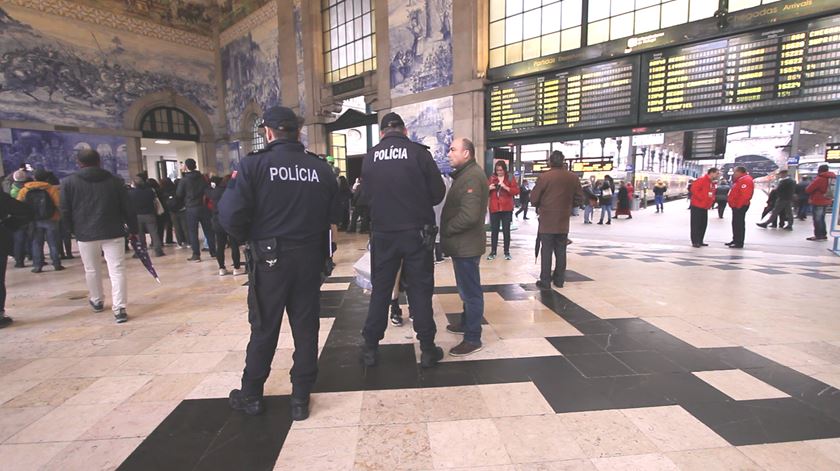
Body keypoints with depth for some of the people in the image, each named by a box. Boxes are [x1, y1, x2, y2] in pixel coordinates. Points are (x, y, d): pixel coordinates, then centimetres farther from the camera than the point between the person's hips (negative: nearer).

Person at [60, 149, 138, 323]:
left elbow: (65, 212, 0)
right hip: (113, 233, 0)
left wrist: (75, 230, 14)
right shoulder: (114, 181, 2)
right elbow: (128, 209, 1)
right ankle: (119, 308, -8)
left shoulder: (69, 182, 2)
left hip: (85, 235, 1)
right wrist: (133, 230, 8)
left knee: (92, 270, 18)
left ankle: (97, 301, 36)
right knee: (117, 270, -2)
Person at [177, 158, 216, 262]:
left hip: (191, 209, -3)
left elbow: (179, 194, -1)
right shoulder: (202, 177, 2)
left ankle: (196, 255, 3)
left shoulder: (184, 180, -8)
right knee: (208, 230, 8)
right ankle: (213, 252, 10)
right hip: (203, 207, 3)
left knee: (192, 232, 3)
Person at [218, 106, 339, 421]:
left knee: (264, 329, 14)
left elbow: (230, 217, -13)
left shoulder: (254, 164, -8)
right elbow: (333, 219, -2)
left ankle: (251, 396, 33)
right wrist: (322, 252, 10)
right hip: (309, 259, 2)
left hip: (269, 258, -2)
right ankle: (300, 398, 24)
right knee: (306, 328, 13)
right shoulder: (322, 168, 0)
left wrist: (250, 239, 5)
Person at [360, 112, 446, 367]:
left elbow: (366, 195, 6)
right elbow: (438, 192, -4)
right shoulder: (418, 152, -5)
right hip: (417, 232, -2)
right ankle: (427, 350, 17)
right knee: (420, 290, 8)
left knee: (380, 289, 13)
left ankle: (370, 348, 21)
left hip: (382, 233, 2)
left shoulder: (370, 157, 1)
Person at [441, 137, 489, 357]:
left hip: (466, 245, -11)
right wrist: (448, 236, 10)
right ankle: (466, 323, 37)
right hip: (462, 244, 11)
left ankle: (473, 338, 9)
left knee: (471, 291, -1)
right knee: (466, 289, 22)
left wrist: (445, 231, -14)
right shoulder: (465, 174, 16)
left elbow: (469, 215, -28)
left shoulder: (472, 176, -19)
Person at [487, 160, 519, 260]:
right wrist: (489, 188, -8)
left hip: (506, 208, -2)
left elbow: (516, 191, -6)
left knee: (506, 230, 3)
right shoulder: (492, 178, 11)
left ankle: (507, 252, 11)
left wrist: (506, 187, -19)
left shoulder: (510, 178, 4)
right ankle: (493, 252, 9)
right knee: (494, 230, 3)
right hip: (494, 208, 2)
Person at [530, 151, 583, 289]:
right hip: (563, 221, 4)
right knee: (561, 251, 12)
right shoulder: (573, 177, 2)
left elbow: (533, 199, -8)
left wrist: (539, 206, 13)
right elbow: (579, 198, 7)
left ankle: (545, 281, 4)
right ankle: (559, 279, 19)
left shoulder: (544, 177, -11)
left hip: (547, 221, -3)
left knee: (547, 251, 2)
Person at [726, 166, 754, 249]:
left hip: (740, 207, -10)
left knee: (739, 224, -7)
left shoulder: (745, 180, -16)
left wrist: (738, 205, -22)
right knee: (735, 224, 15)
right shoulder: (739, 180, 17)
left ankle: (739, 243, -4)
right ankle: (735, 240, 23)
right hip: (736, 206, 10)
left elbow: (745, 195, -23)